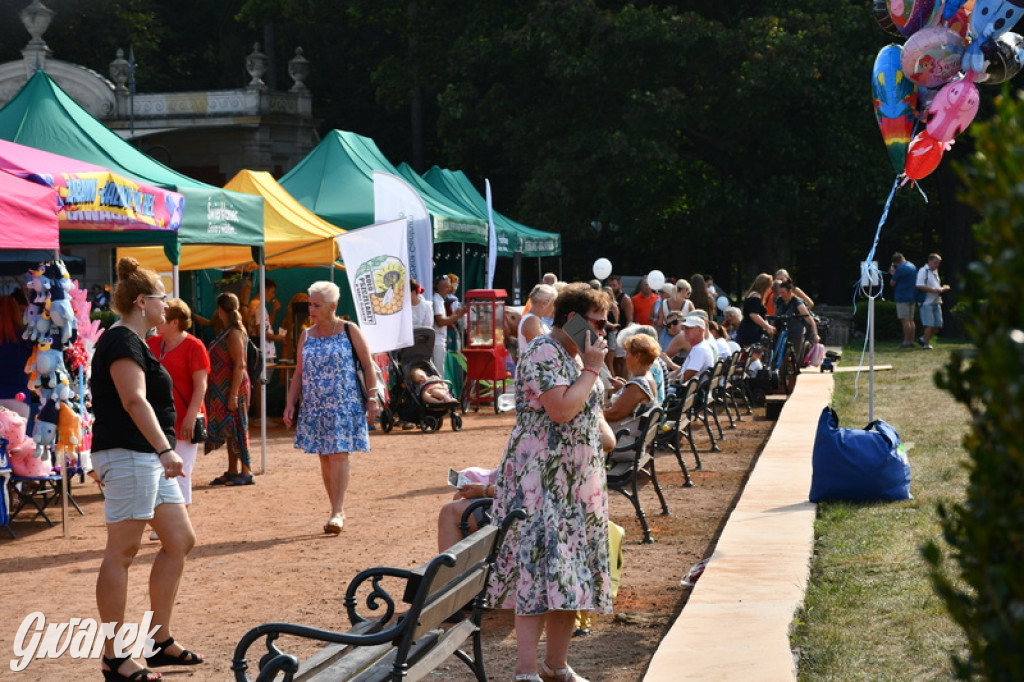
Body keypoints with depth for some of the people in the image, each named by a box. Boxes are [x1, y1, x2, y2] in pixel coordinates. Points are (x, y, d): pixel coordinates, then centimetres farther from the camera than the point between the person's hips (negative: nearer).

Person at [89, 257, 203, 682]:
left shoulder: (132, 341, 20)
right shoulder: (123, 341, -12)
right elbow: (135, 400, -24)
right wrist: (166, 449, -32)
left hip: (148, 457, 11)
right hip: (127, 455, -11)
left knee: (180, 540, 9)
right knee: (122, 552, -7)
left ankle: (161, 642, 15)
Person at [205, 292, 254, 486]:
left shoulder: (234, 334, -16)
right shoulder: (225, 332, 13)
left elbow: (239, 365, -21)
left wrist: (234, 394, -24)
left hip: (233, 387, -10)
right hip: (222, 389, 10)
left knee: (236, 429, -7)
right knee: (229, 430, 13)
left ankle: (246, 472, -3)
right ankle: (232, 472, 19)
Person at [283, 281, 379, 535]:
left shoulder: (349, 331, -2)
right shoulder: (307, 337, 9)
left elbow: (368, 365, -1)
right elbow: (299, 373, 13)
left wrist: (372, 398, -8)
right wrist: (291, 403, 4)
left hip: (344, 406, -5)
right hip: (315, 407, 5)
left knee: (338, 454, -12)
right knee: (324, 457, 6)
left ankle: (337, 513, -14)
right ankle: (338, 510, 16)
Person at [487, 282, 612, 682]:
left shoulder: (575, 355, 16)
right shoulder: (543, 353, -14)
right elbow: (562, 409, -25)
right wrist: (592, 369, -15)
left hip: (576, 482, 10)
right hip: (542, 480, -10)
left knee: (570, 573, 9)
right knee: (542, 571, -13)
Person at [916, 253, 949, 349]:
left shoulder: (935, 272, 20)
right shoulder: (923, 271, -8)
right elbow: (919, 286, -19)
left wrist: (942, 289, 7)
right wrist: (934, 290, -19)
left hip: (936, 302, 8)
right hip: (927, 302, -8)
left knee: (937, 325, 5)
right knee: (929, 325, -11)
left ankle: (923, 339, 20)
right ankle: (926, 344, 0)